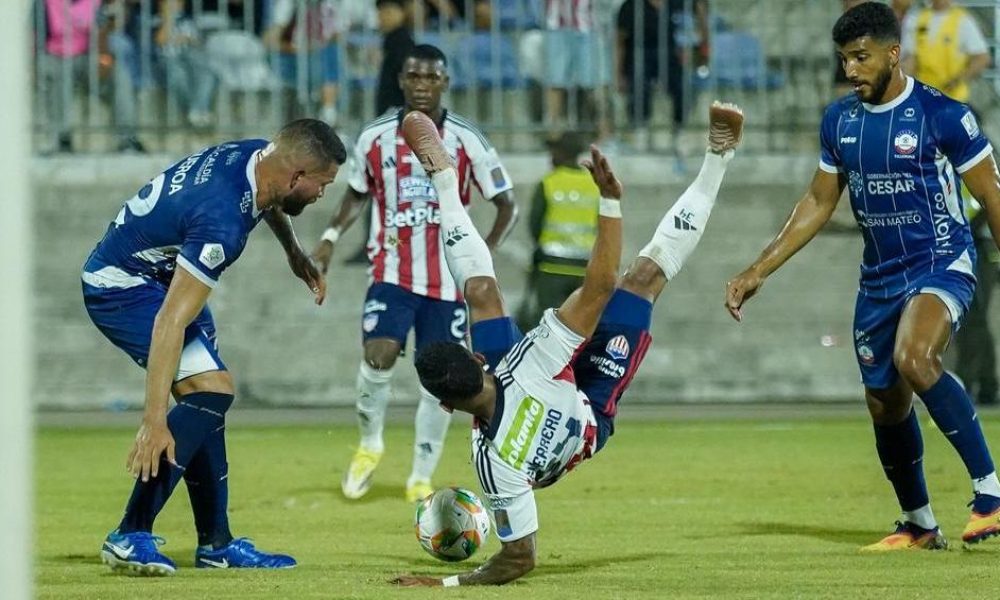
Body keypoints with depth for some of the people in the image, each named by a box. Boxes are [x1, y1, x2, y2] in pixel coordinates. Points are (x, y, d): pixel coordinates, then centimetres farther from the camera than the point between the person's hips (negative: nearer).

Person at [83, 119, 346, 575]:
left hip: (160, 276, 10)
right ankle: (130, 537, -19)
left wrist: (296, 254, 28)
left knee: (208, 398, 9)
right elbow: (170, 321, -37)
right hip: (122, 286, -10)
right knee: (210, 391, -19)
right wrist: (154, 421, -39)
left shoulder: (259, 157, -9)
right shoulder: (221, 218, -35)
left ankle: (216, 544, 13)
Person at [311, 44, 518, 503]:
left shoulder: (466, 141, -5)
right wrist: (331, 236, 2)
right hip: (392, 272, 0)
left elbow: (507, 205, 0)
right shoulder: (375, 138, 1)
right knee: (379, 354, -20)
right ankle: (369, 445, 7)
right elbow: (357, 193, 18)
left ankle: (421, 479, 15)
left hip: (448, 280, 0)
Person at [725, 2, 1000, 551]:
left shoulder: (941, 115, -12)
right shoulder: (840, 121, 5)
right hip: (880, 276, 7)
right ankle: (918, 526, 30)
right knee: (885, 404, 11)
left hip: (942, 264, -7)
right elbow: (819, 203, 14)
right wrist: (759, 271, 10)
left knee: (913, 359, -33)